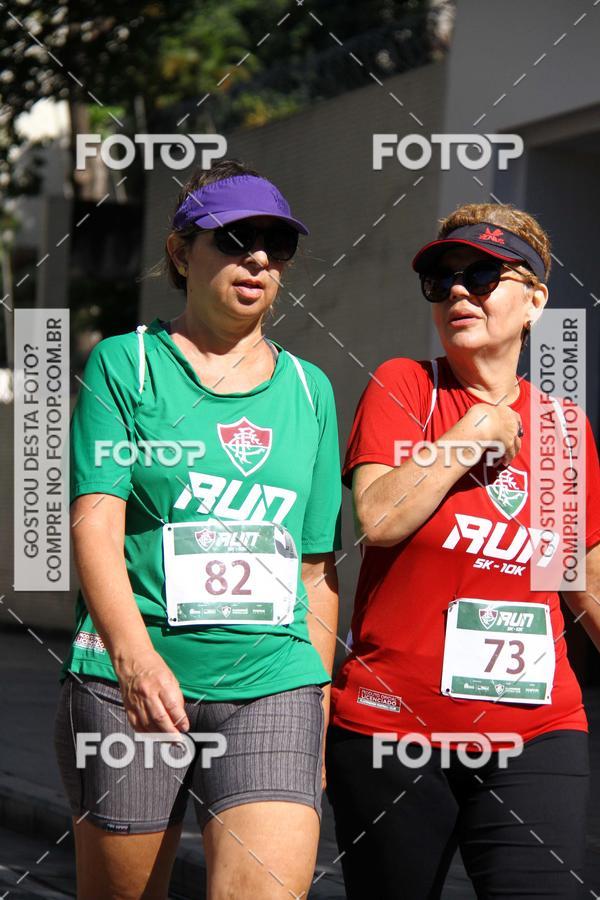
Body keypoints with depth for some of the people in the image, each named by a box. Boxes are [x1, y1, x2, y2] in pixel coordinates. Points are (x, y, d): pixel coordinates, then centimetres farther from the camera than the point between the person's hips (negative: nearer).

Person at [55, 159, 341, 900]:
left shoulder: (310, 388, 16)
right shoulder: (124, 364, 4)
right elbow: (95, 522, -8)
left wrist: (321, 706, 16)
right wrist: (134, 653, -24)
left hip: (272, 682, 2)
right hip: (130, 676, -2)